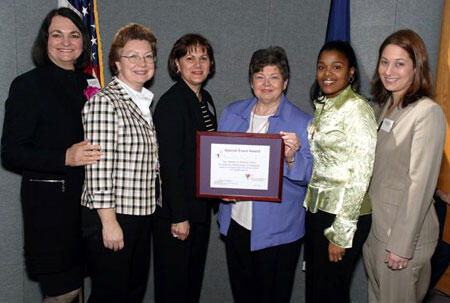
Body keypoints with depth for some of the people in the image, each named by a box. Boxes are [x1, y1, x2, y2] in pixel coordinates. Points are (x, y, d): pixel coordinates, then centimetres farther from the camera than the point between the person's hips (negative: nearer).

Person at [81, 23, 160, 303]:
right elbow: (99, 167, -18)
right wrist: (109, 221, -18)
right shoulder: (104, 102, -14)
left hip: (142, 215, 8)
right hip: (111, 219, -8)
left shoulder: (144, 103, 13)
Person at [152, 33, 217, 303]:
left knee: (194, 280, 20)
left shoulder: (206, 100, 10)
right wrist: (178, 217, -19)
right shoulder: (171, 103, -16)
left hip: (201, 209, 8)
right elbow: (169, 164, -19)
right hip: (175, 212, -8)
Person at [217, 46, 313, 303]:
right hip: (236, 223, 4)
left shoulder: (302, 123, -7)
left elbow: (310, 176, -10)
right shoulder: (232, 113, 5)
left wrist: (291, 158, -30)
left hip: (278, 232, -3)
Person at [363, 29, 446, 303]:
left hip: (404, 231, -8)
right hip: (376, 226, 8)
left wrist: (402, 245, -20)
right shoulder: (388, 106, 8)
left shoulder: (428, 113, -18)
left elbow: (419, 184, -21)